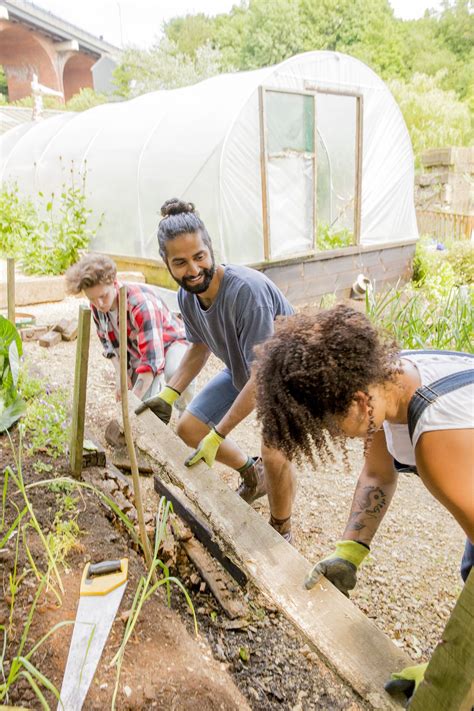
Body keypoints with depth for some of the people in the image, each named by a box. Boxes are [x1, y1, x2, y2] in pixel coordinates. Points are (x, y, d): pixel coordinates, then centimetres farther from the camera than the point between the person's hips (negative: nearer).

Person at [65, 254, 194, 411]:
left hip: (170, 342, -5)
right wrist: (120, 372, -11)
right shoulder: (97, 307, -16)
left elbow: (152, 359, -43)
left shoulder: (141, 304, -37)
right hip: (139, 352, 6)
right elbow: (107, 339, 4)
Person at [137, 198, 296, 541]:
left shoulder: (247, 289, -38)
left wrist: (217, 436, -33)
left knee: (274, 453, -28)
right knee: (189, 429, 7)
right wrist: (168, 395, -6)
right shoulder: (187, 296, -13)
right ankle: (253, 475, 32)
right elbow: (200, 347, 7)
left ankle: (282, 532, 6)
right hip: (243, 370, 8)